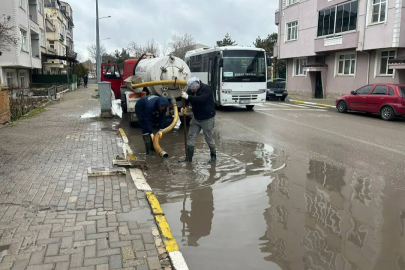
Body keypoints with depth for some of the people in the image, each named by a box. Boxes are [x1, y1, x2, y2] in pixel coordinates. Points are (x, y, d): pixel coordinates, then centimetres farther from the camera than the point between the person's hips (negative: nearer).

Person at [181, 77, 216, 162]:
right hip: (196, 118, 6)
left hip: (207, 119, -6)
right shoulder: (191, 90, -1)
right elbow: (186, 98, 3)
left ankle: (213, 156, 25)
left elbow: (201, 99, -36)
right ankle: (189, 158, 10)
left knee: (209, 138, 3)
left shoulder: (207, 89, -20)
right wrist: (183, 106, -18)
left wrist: (188, 97, -40)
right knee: (190, 137, 3)